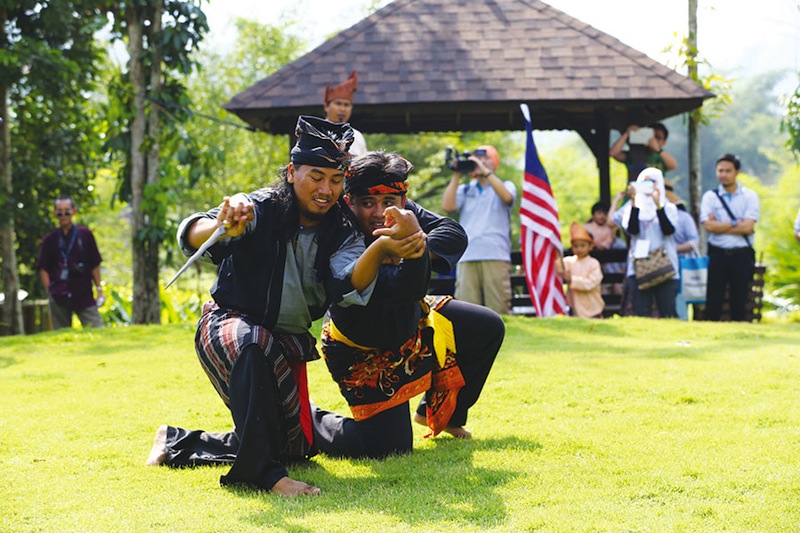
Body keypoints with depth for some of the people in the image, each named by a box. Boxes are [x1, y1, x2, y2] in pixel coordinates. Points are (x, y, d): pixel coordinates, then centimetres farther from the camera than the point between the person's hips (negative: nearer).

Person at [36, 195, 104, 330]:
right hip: (58, 297, 1)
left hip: (84, 294, -1)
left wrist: (99, 289, 5)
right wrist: (50, 290, -2)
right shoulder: (50, 240, 7)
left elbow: (95, 265, 8)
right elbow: (43, 269, 8)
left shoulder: (85, 235, 5)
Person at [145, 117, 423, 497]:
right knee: (253, 345, -42)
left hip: (288, 342, 6)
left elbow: (348, 287, -28)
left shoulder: (342, 233, -6)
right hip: (228, 324, -6)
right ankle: (265, 473, -41)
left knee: (295, 447, 14)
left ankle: (177, 443, 31)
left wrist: (381, 249, -49)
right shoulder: (262, 209, -18)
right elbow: (191, 237, -34)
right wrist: (221, 227, -58)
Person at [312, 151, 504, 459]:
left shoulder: (404, 213, -15)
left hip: (410, 323, 8)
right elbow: (409, 288, -47)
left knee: (489, 328, 17)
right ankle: (309, 423, 12)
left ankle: (438, 413, 33)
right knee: (390, 447, -14)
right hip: (364, 353, -8)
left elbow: (454, 234, -20)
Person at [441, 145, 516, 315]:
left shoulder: (506, 186, 17)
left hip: (496, 257, -2)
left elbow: (507, 197, -7)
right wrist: (457, 176, 7)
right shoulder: (465, 190, 22)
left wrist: (486, 172, -8)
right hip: (467, 258, 2)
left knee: (498, 312, -8)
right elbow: (447, 206, 4)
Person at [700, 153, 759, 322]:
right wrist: (736, 223, -8)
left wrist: (719, 226, -9)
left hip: (742, 255, 0)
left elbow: (748, 227, -10)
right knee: (714, 299, 1)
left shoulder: (749, 196, 3)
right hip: (718, 255, 0)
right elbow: (708, 226, -10)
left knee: (740, 301, 4)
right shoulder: (710, 196, 4)